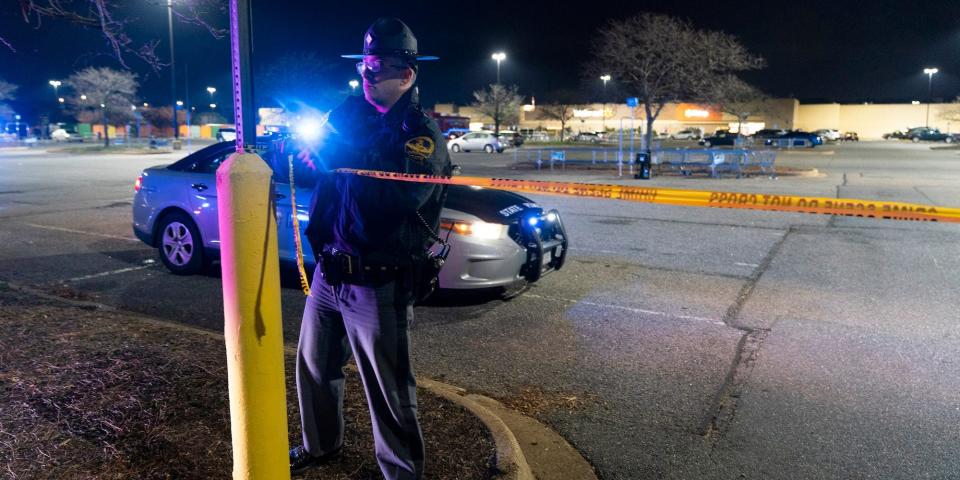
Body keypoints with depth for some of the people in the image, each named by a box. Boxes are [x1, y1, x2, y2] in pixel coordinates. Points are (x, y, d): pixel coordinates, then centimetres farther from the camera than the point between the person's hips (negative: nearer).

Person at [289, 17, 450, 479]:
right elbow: (326, 166, 9)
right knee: (314, 364, 22)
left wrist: (341, 158, -30)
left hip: (376, 283, -7)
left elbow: (404, 195, -29)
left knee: (388, 388, 3)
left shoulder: (422, 134, -11)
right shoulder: (350, 112, 8)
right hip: (327, 270, 7)